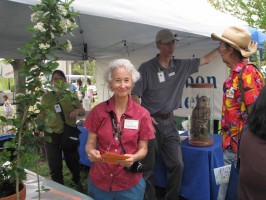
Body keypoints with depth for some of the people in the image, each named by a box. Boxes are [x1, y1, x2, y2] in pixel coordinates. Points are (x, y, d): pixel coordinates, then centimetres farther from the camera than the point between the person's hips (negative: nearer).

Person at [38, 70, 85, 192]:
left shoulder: (71, 95, 1)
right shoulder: (46, 97, 0)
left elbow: (83, 112, 4)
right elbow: (41, 116, 5)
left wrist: (77, 110, -18)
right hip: (52, 135, 0)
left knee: (73, 161, 16)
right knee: (54, 166, 7)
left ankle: (77, 181, 46)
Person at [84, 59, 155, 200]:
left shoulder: (142, 114, -6)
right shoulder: (98, 111, -4)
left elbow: (143, 149, -2)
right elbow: (90, 143, 0)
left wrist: (133, 158, -21)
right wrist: (91, 152, -21)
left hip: (130, 183, 0)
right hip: (99, 181, 1)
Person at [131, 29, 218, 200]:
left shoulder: (181, 66, 3)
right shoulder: (146, 68, -11)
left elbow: (206, 60, 14)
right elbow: (134, 94, -10)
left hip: (169, 121, 5)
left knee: (177, 164, 6)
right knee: (147, 167, 5)